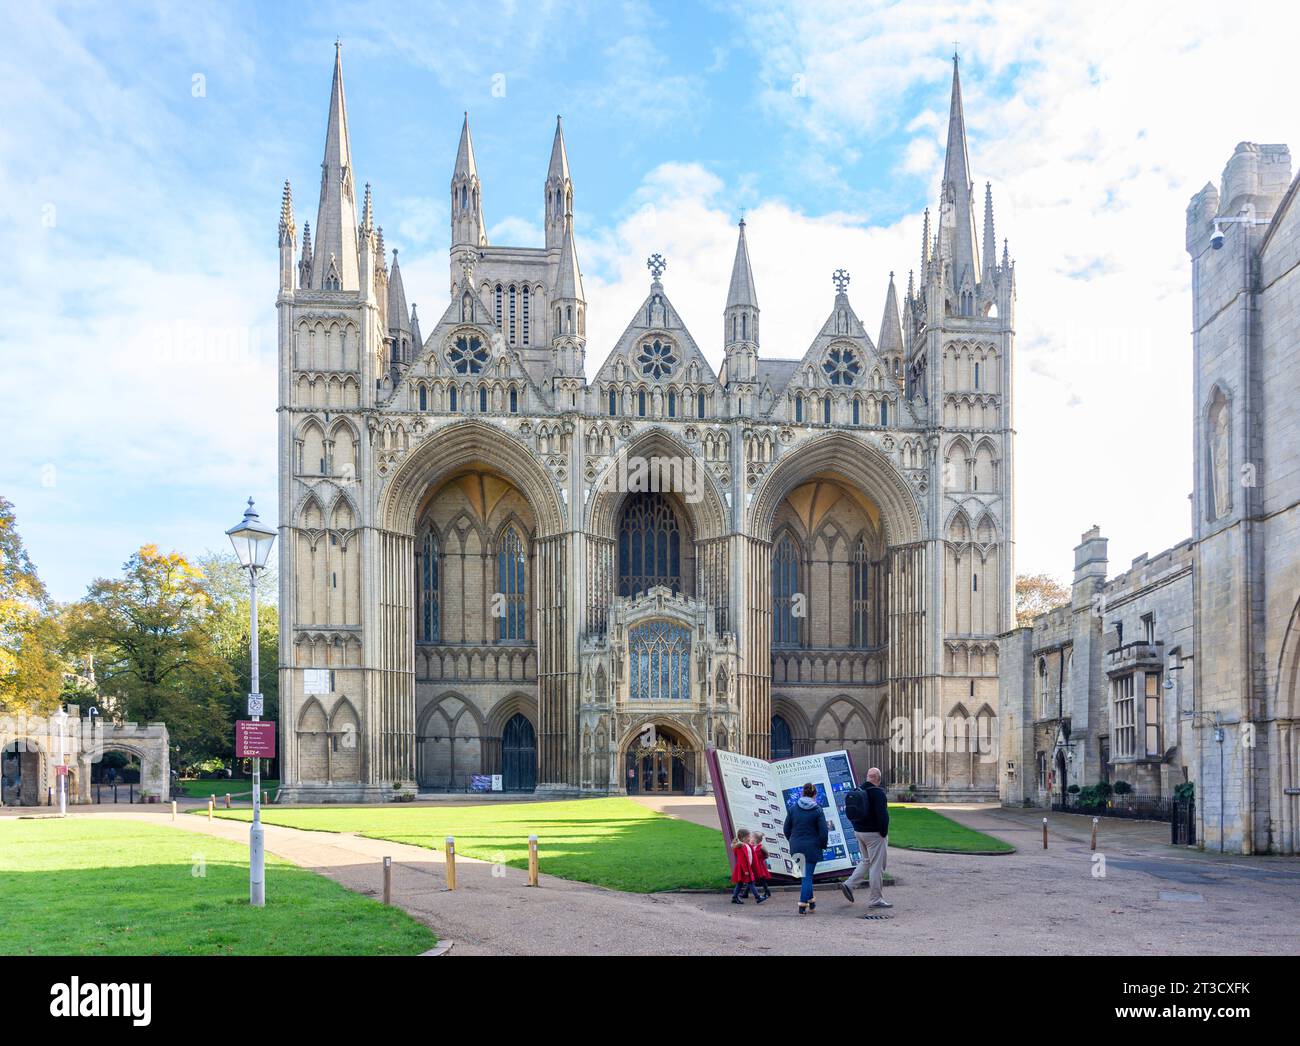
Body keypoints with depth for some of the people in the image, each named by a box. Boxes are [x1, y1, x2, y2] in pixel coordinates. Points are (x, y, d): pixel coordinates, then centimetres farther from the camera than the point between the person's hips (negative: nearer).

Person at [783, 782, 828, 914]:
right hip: (811, 848, -4)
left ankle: (811, 902, 25)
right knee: (807, 876, 1)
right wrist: (822, 845, 6)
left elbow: (786, 829, 6)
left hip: (796, 848, 4)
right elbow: (824, 832, -10)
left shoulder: (793, 809, 1)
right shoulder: (817, 810, -8)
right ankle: (802, 906, -4)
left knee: (806, 875, 19)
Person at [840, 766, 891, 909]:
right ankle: (876, 899, 3)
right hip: (874, 833, -8)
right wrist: (884, 832, -11)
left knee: (865, 861, 21)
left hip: (859, 832, 8)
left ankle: (849, 884, 9)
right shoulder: (877, 793, -17)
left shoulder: (858, 791, 8)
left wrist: (857, 828, 16)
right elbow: (882, 814, -22)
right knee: (877, 865, -1)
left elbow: (851, 813, 14)